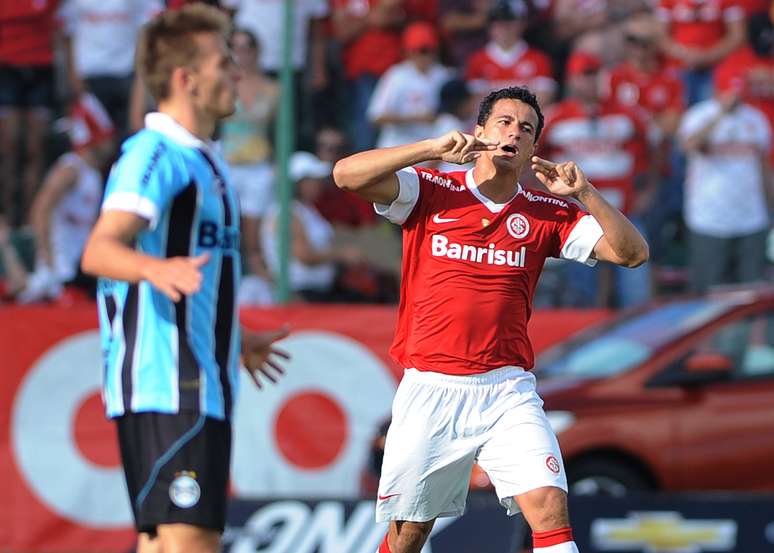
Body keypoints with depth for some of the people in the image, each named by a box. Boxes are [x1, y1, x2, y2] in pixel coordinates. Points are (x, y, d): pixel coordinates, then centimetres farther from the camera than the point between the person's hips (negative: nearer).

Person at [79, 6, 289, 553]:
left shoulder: (202, 159, 20)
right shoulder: (155, 153, -11)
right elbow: (99, 251, -24)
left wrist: (234, 342, 43)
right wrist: (154, 267, -44)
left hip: (201, 386, 10)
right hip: (165, 389, -10)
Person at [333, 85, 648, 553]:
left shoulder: (548, 214, 7)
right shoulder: (431, 192, 2)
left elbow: (632, 252, 1)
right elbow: (347, 175, -10)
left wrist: (585, 193, -13)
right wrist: (434, 148, -17)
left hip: (507, 390, 1)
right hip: (430, 390, -1)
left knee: (550, 509, -18)